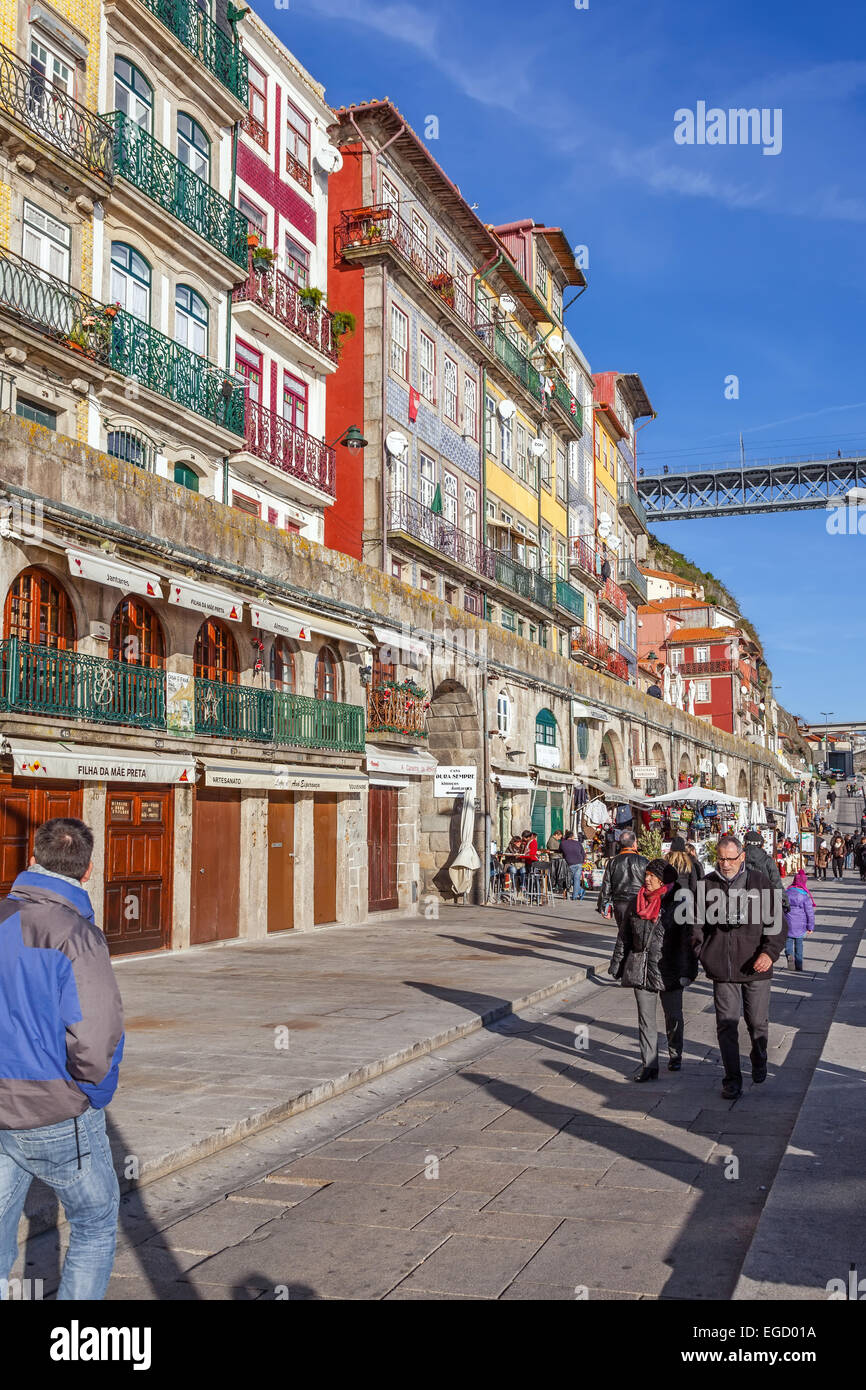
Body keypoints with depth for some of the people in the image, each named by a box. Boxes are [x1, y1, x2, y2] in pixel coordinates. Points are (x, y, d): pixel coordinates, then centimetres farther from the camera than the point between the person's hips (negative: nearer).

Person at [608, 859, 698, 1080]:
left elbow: (687, 938, -9)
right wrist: (617, 964, 13)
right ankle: (649, 1065, 7)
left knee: (673, 1016, 12)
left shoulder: (677, 903, -8)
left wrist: (686, 971, -13)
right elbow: (624, 936, 14)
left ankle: (675, 1055, 35)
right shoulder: (637, 902, 7)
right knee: (646, 1019, 4)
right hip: (640, 969, 4)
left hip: (669, 970, -4)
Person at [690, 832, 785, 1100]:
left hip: (756, 968, 0)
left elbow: (776, 921, 0)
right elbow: (697, 924, 9)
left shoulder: (760, 882, 0)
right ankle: (732, 1080, 9)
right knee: (726, 1025, -1)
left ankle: (759, 1061, 41)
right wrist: (701, 955, 1)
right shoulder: (706, 885, 2)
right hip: (722, 969, 0)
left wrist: (769, 952, -13)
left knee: (758, 1022, 13)